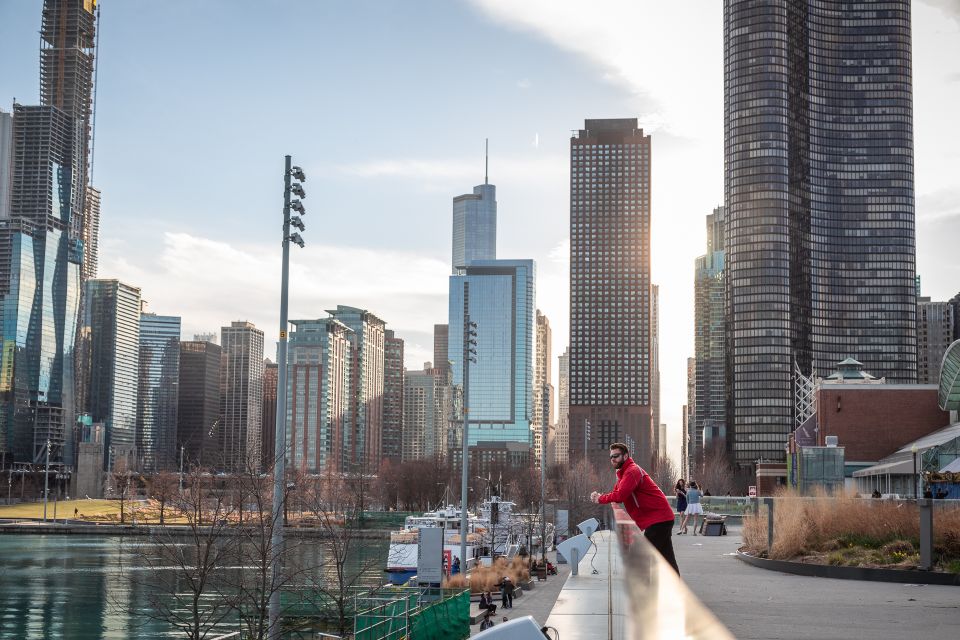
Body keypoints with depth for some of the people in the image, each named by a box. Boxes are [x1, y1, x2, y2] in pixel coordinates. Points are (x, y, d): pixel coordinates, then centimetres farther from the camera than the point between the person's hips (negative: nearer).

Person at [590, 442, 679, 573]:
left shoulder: (632, 471, -16)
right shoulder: (623, 473, 18)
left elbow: (620, 496, -26)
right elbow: (617, 494, 14)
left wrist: (601, 499, -11)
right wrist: (600, 496, -5)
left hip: (658, 520, -10)